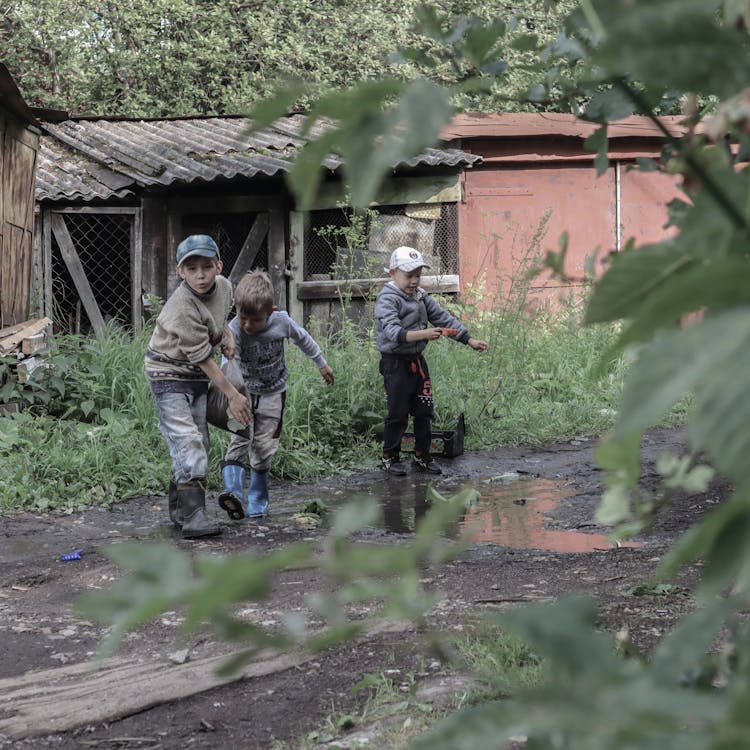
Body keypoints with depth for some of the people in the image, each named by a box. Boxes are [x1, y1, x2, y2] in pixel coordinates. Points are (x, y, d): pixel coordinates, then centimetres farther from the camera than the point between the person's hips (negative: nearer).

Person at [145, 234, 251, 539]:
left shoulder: (224, 286, -6)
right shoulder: (182, 308, -29)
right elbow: (203, 359, -24)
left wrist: (227, 335, -2)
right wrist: (233, 395, -20)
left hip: (196, 377, 8)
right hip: (168, 374, -8)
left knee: (198, 443, 11)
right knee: (187, 441, -19)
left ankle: (179, 510, 24)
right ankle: (193, 515, -23)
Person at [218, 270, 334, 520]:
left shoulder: (281, 321, -18)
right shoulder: (234, 331, -26)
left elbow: (303, 338, 3)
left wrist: (322, 364, 17)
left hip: (272, 393, 1)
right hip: (244, 392, -1)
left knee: (263, 448, 0)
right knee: (239, 439, -21)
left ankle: (257, 504, 10)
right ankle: (234, 494, -32)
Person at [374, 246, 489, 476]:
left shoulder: (421, 296, 9)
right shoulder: (387, 299, -15)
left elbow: (444, 317, 13)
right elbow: (393, 332, -28)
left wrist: (470, 340, 7)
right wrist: (423, 334, -41)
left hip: (417, 361, 7)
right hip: (395, 363, -7)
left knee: (424, 411, 10)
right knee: (398, 414, -1)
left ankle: (422, 456, 21)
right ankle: (390, 457, 13)